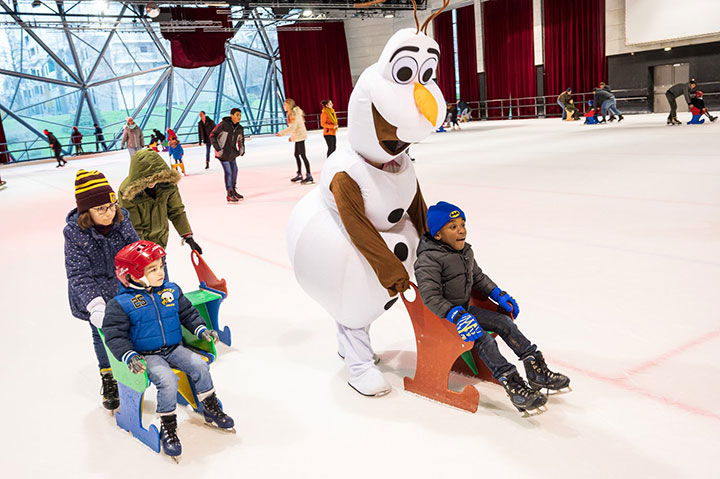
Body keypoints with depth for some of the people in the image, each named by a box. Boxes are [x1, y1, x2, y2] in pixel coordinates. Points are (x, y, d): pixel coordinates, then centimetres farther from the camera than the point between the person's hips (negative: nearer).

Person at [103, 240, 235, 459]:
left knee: (199, 365, -16)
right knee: (167, 380, -28)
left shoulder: (171, 291, 3)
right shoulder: (121, 304, -12)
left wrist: (202, 329, -1)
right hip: (147, 356, -5)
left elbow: (188, 313, 14)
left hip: (174, 349, 5)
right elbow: (114, 334, -12)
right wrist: (129, 356, -25)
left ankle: (211, 409, 6)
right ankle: (167, 428, -8)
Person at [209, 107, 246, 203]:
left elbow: (241, 140, 18)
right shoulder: (223, 124, -18)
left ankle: (233, 190, 30)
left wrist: (241, 149, 2)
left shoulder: (240, 128, 0)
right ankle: (229, 195, 0)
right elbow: (212, 135, -11)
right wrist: (217, 148, -16)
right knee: (228, 172, -8)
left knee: (234, 170, 12)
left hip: (232, 153, 7)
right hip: (223, 152, -6)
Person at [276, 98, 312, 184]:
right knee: (296, 155, 14)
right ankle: (299, 175, 22)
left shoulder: (295, 113, -16)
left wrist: (281, 133, -23)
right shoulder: (291, 113, 14)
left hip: (300, 136, -10)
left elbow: (293, 127, -24)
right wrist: (292, 136, 19)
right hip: (297, 137, 10)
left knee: (302, 155, -10)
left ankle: (309, 176, -10)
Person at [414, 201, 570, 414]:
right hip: (443, 316, -9)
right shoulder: (428, 260, -20)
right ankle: (513, 385, -29)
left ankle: (537, 371, 3)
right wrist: (457, 316, -38)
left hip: (464, 308, 9)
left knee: (505, 322, -1)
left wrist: (498, 295, 13)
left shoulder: (465, 251, 8)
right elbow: (430, 296, -29)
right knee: (482, 339, -26)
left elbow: (478, 277, 24)